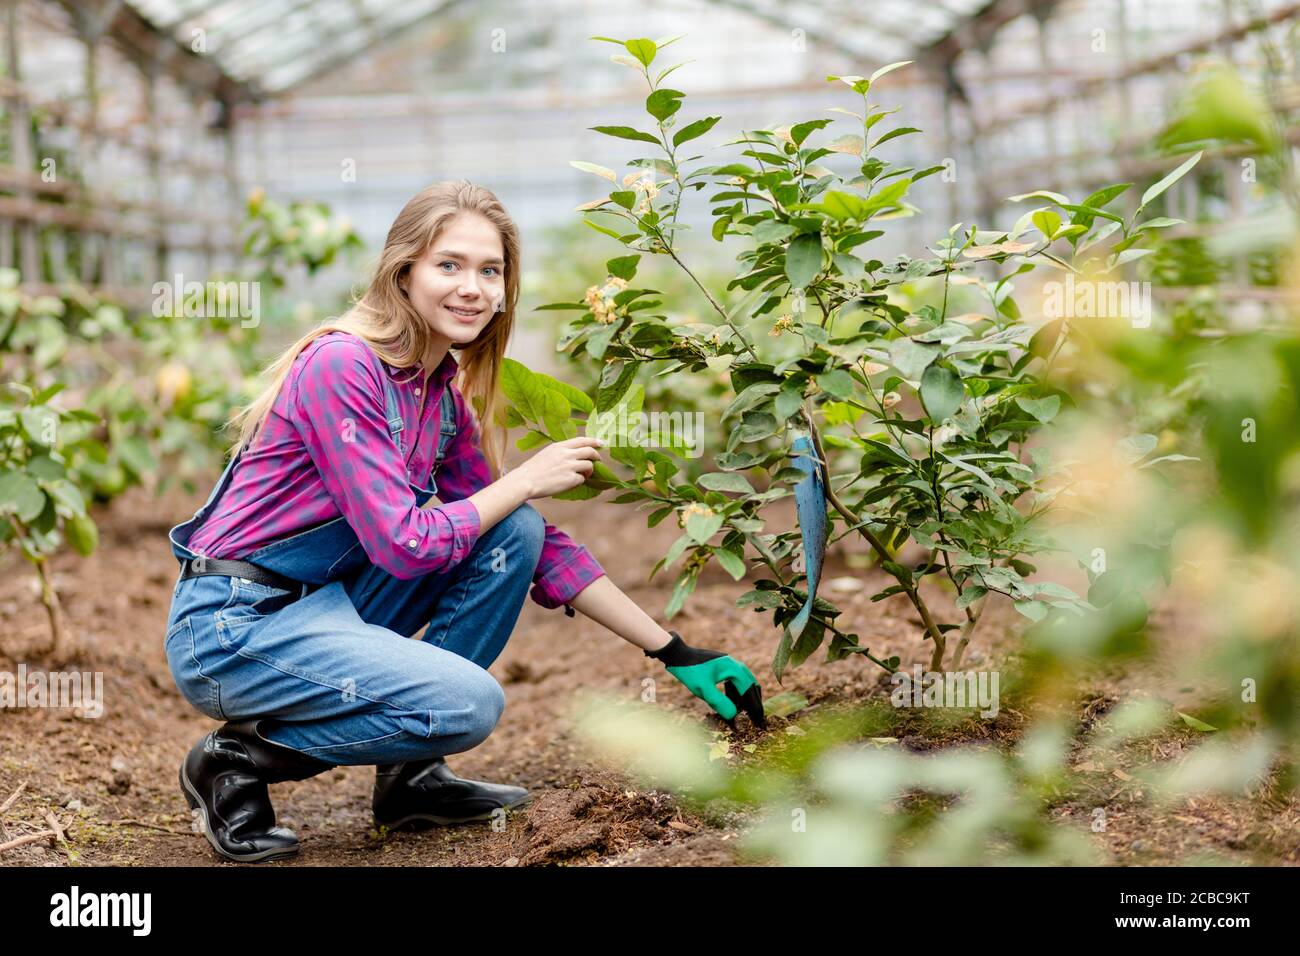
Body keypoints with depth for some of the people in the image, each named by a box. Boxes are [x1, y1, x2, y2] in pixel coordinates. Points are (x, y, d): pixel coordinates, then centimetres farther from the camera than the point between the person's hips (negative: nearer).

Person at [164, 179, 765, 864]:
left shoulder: (444, 393, 6)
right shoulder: (341, 366, -19)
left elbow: (537, 544, 9)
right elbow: (403, 545, -23)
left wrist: (674, 652, 6)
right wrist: (527, 480, -12)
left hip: (321, 604, 8)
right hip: (230, 626, -8)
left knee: (514, 533, -2)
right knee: (468, 703, -24)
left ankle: (410, 774, 4)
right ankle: (238, 759, -3)